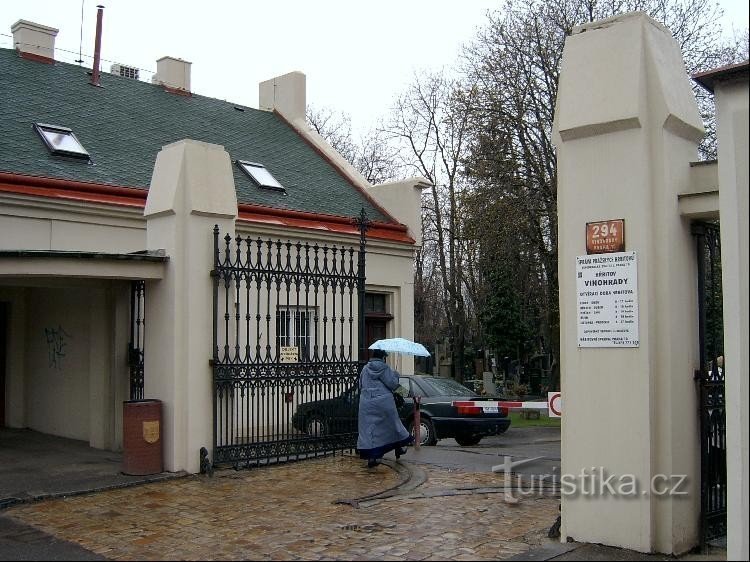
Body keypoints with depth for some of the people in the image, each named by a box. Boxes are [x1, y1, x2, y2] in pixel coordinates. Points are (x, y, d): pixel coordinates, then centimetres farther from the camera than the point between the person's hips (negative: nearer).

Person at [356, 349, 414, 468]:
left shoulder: (365, 369, 9)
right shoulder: (384, 368, -5)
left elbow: (360, 386, 15)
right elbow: (393, 384, -9)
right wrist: (395, 375, 9)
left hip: (367, 403, 3)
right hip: (384, 401, -3)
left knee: (369, 428, 1)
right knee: (392, 424, 17)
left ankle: (371, 457, -6)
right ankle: (398, 448, 33)